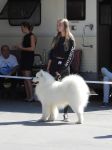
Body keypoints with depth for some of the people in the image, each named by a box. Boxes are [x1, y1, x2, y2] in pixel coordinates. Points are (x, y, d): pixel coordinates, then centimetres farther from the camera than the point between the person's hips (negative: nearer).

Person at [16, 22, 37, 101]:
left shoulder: (32, 36, -9)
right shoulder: (25, 36, 17)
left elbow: (32, 48, -16)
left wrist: (22, 48, -12)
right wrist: (19, 47, 6)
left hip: (29, 58, -9)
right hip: (24, 57, 9)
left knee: (27, 78, -12)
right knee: (25, 79, 7)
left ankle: (31, 96, -10)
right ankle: (28, 96, 9)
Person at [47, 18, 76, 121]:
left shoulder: (70, 40, -3)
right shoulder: (56, 38, 14)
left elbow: (70, 55, -8)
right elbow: (52, 52, 15)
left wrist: (62, 69, -14)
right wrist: (49, 66, 6)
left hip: (64, 66, -5)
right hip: (54, 64, 5)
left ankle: (65, 113, 2)